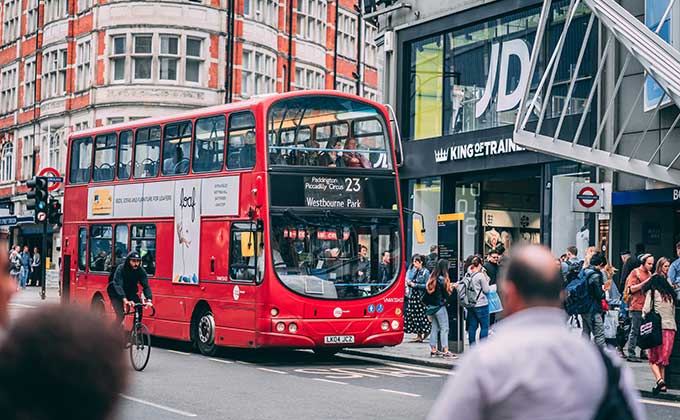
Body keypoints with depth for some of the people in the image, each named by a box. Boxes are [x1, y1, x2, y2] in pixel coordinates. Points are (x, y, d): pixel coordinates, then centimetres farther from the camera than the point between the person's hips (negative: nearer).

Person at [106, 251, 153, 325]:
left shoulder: (141, 271, -17)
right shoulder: (121, 269, -28)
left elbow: (146, 286, -23)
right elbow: (118, 285, -38)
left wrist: (149, 300, -40)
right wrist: (125, 300, -52)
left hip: (130, 292, 4)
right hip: (116, 293, -4)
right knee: (120, 314, -20)